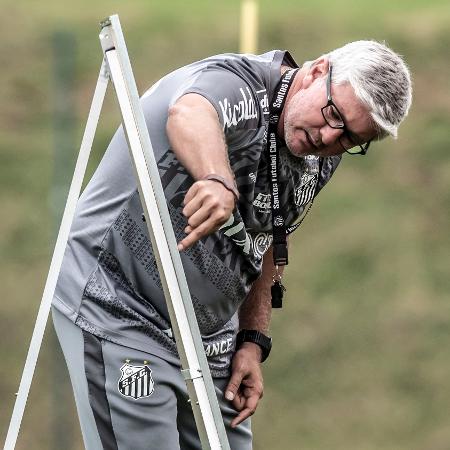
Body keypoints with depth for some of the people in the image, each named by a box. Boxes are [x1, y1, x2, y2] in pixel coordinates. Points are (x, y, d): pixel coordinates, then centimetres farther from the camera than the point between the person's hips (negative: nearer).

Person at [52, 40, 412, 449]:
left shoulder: (320, 162, 5)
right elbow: (189, 116, -47)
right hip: (118, 308, -8)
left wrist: (253, 340, 9)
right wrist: (218, 181, -67)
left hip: (210, 331, 8)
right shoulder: (238, 85, -21)